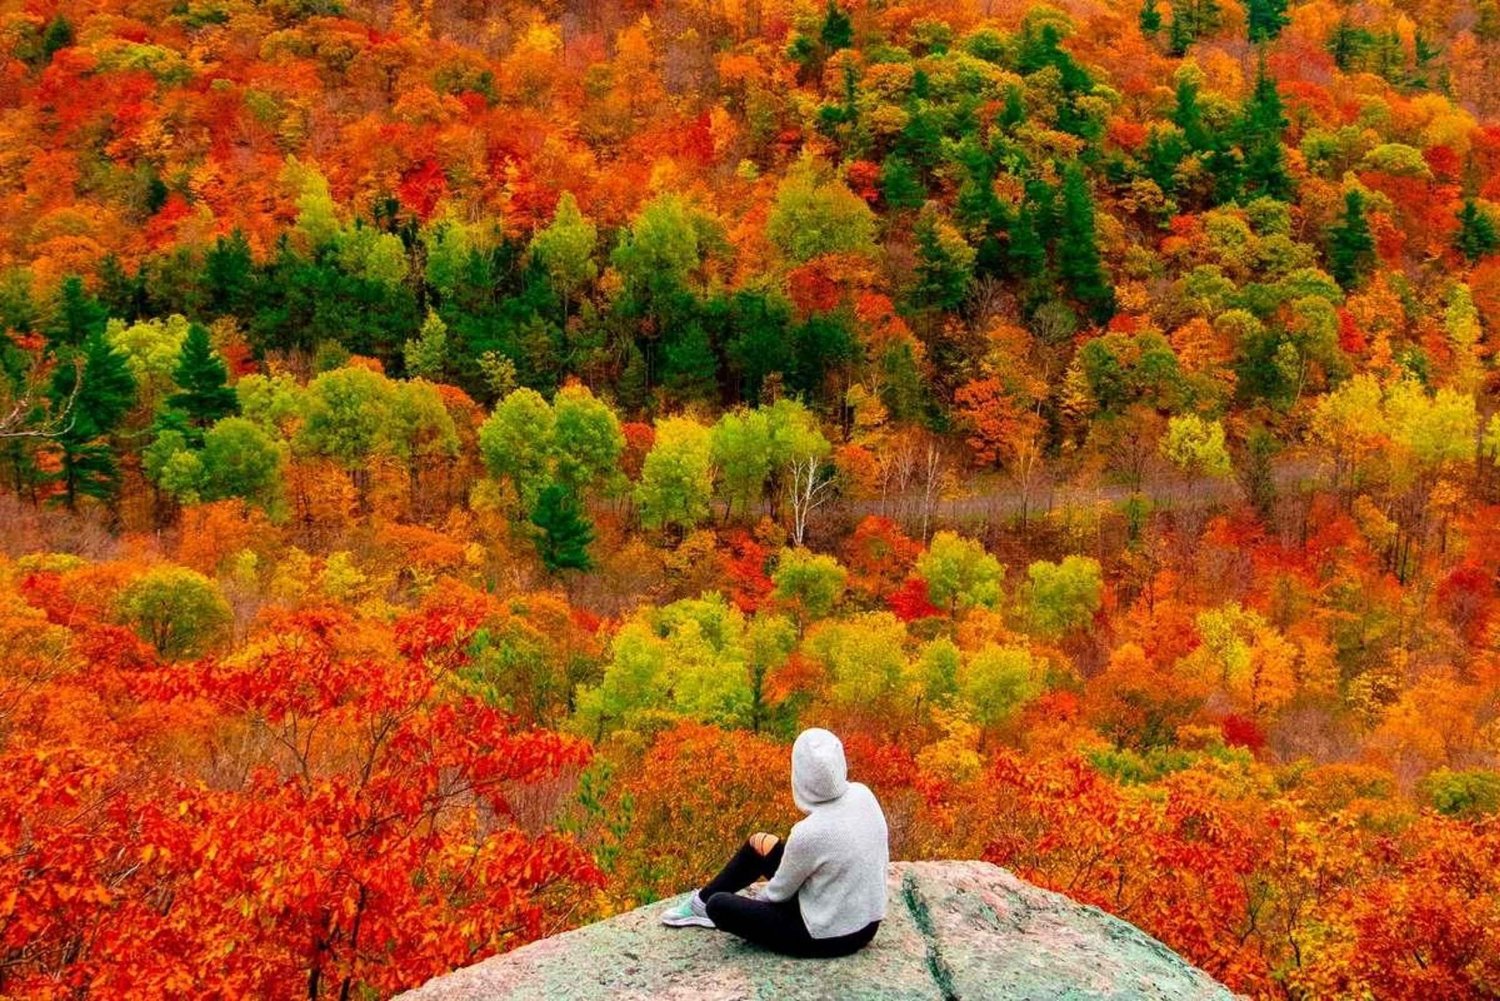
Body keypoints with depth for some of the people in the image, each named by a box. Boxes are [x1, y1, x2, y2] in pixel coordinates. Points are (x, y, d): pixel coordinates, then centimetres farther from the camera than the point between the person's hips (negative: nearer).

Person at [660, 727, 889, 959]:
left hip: (827, 938, -7)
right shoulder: (863, 795, -11)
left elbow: (779, 892, -11)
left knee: (719, 905, 1)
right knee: (759, 844, 18)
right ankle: (702, 899, 37)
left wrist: (754, 900, 11)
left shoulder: (808, 834, -30)